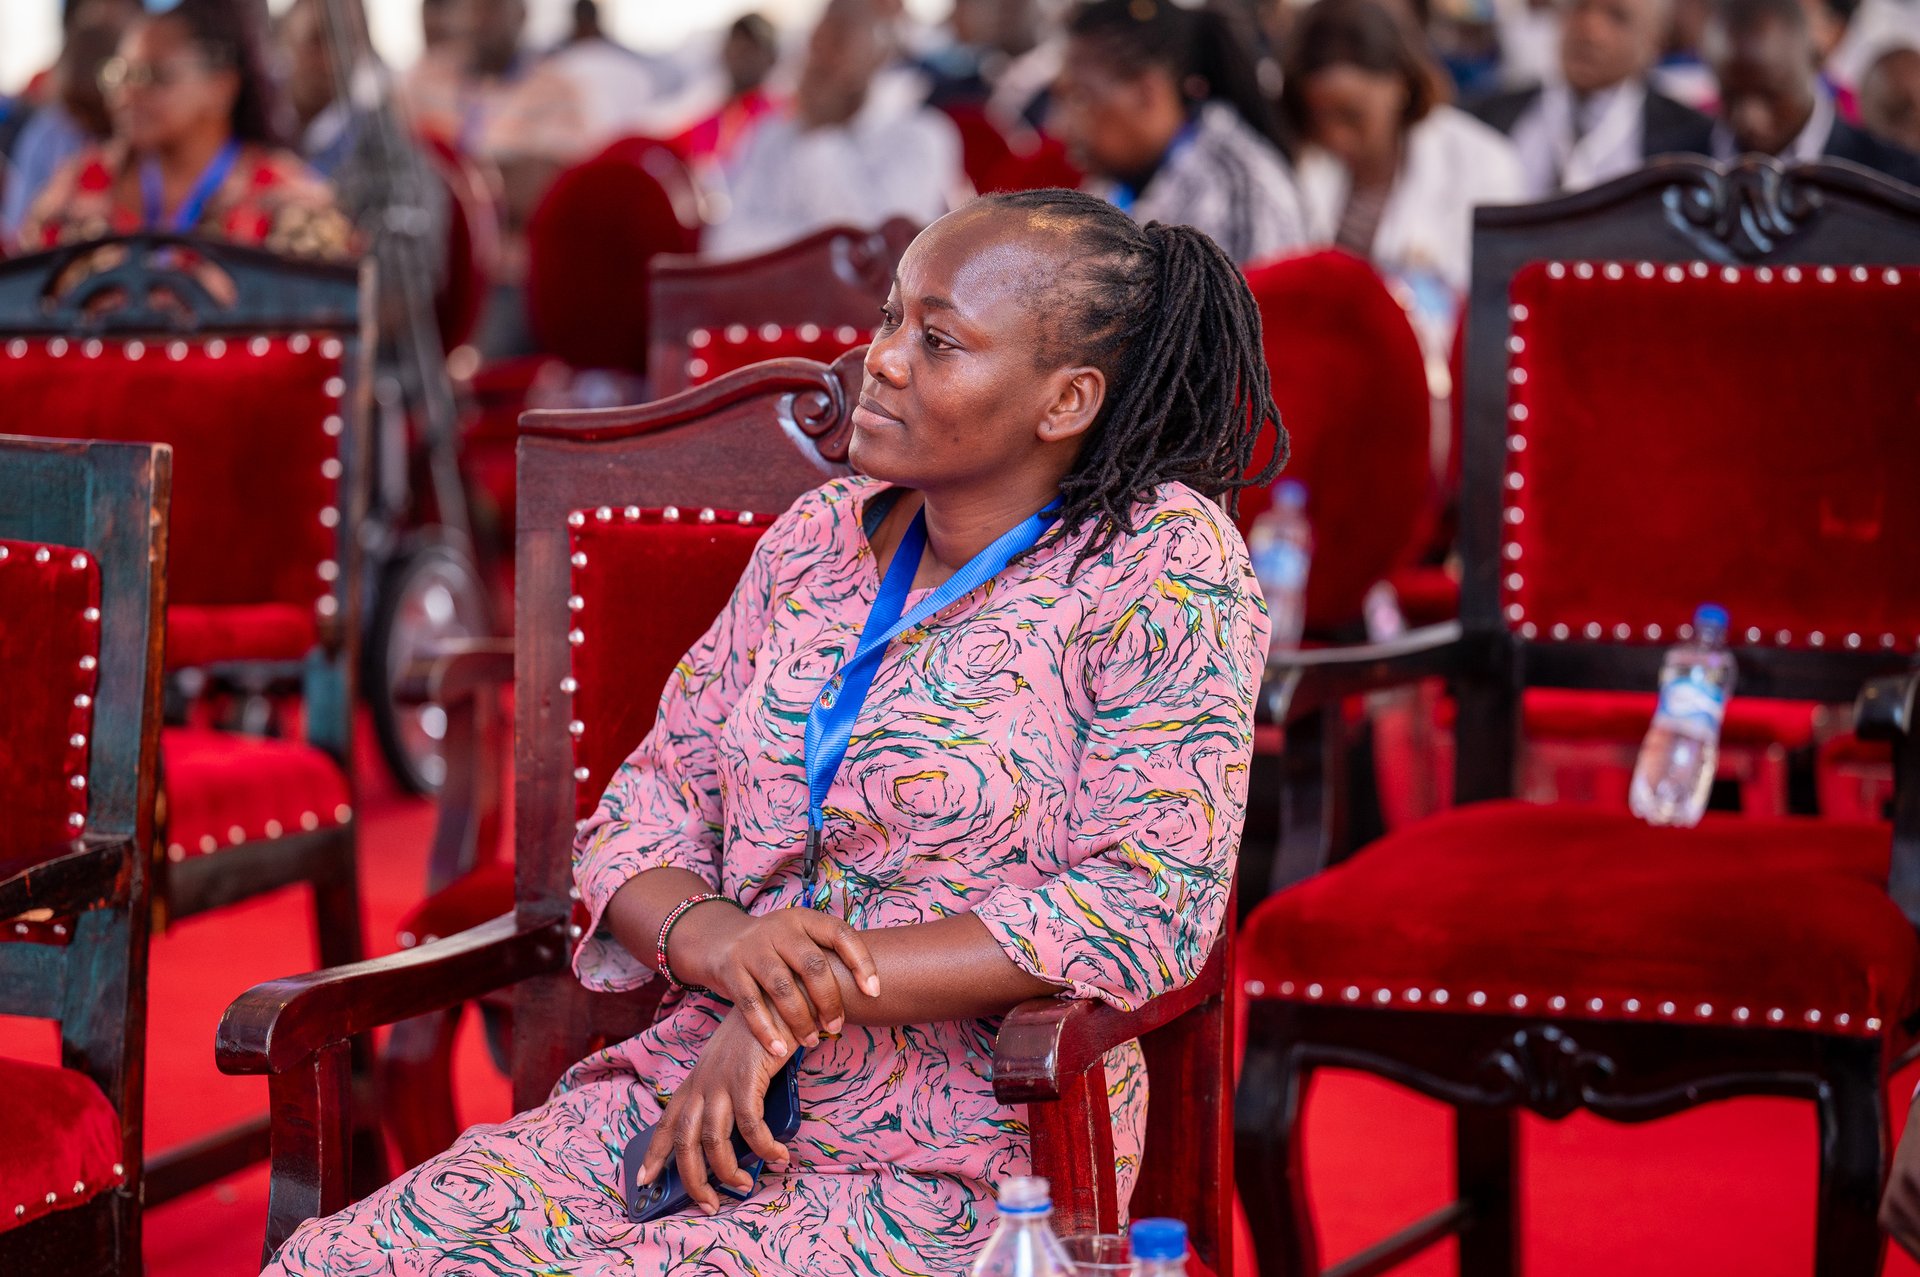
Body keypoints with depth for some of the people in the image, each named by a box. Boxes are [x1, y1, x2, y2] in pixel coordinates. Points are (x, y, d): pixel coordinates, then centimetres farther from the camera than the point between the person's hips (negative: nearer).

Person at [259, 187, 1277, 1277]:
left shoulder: (1163, 564, -5)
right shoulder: (819, 540, 13)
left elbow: (1148, 903, -15)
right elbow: (648, 808, 14)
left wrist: (807, 1001, -17)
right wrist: (713, 940, -12)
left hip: (955, 1172, -6)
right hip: (699, 1080, 6)